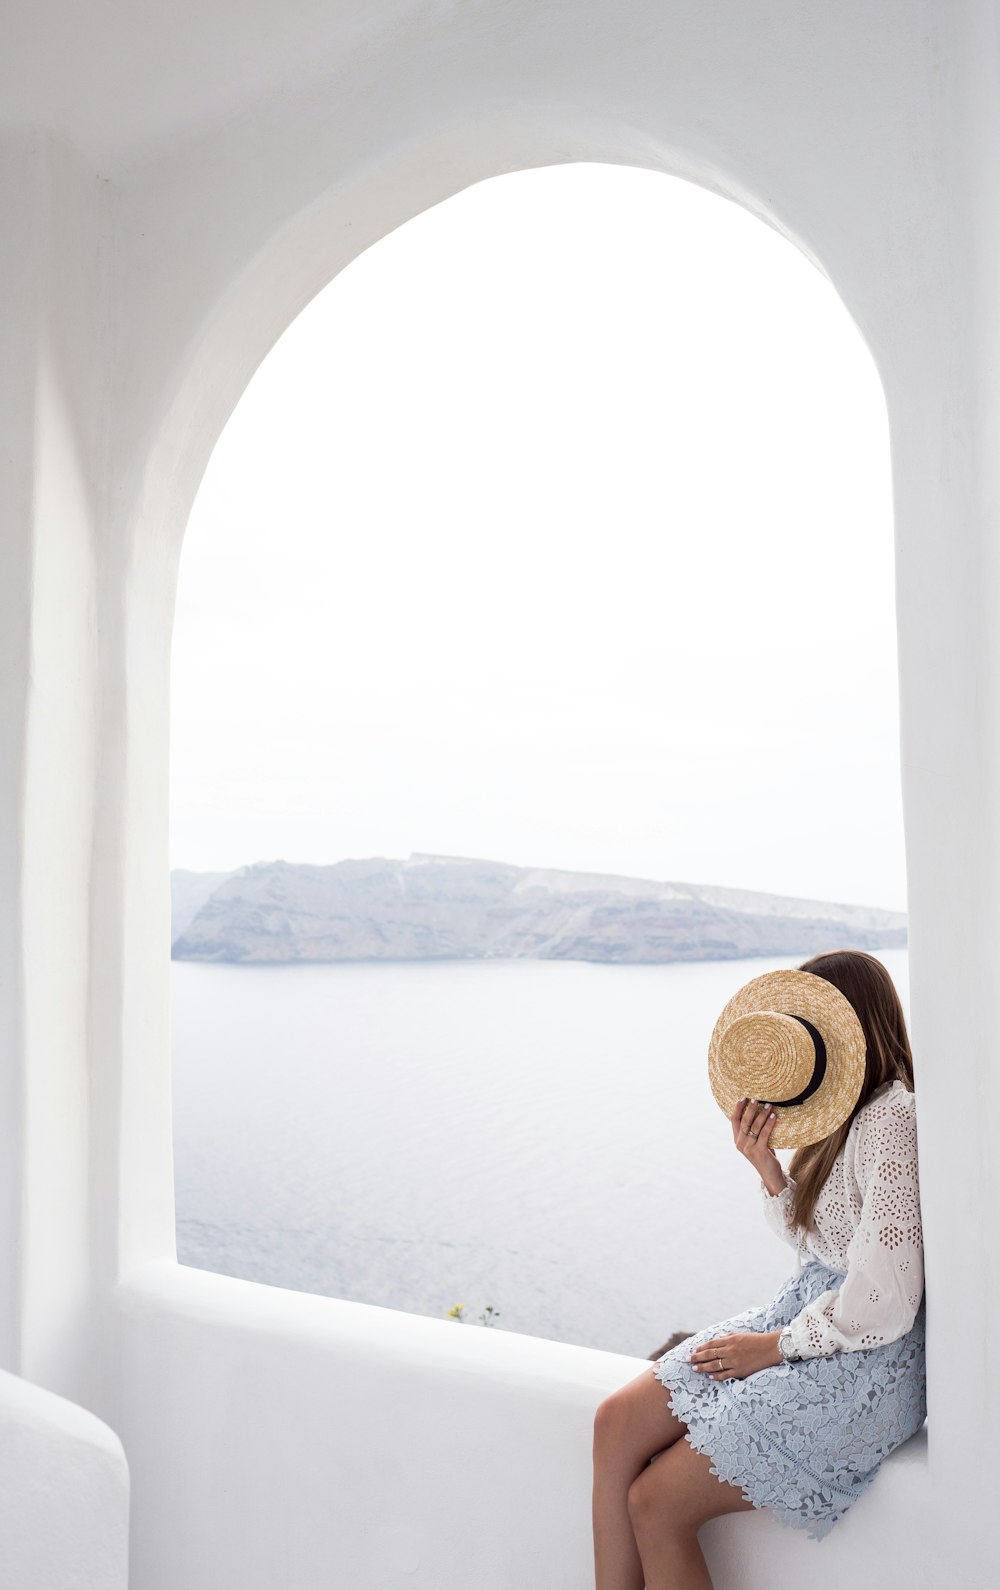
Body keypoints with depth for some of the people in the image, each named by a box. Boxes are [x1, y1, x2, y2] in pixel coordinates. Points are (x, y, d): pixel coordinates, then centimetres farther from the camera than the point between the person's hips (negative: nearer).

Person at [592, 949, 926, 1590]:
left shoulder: (892, 1122, -23)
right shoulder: (851, 1112, 6)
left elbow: (882, 1305, -24)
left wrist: (777, 1347, -10)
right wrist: (769, 1169, -5)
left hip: (867, 1361, -9)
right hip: (806, 1310, 9)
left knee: (657, 1503, -10)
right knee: (618, 1421, -3)